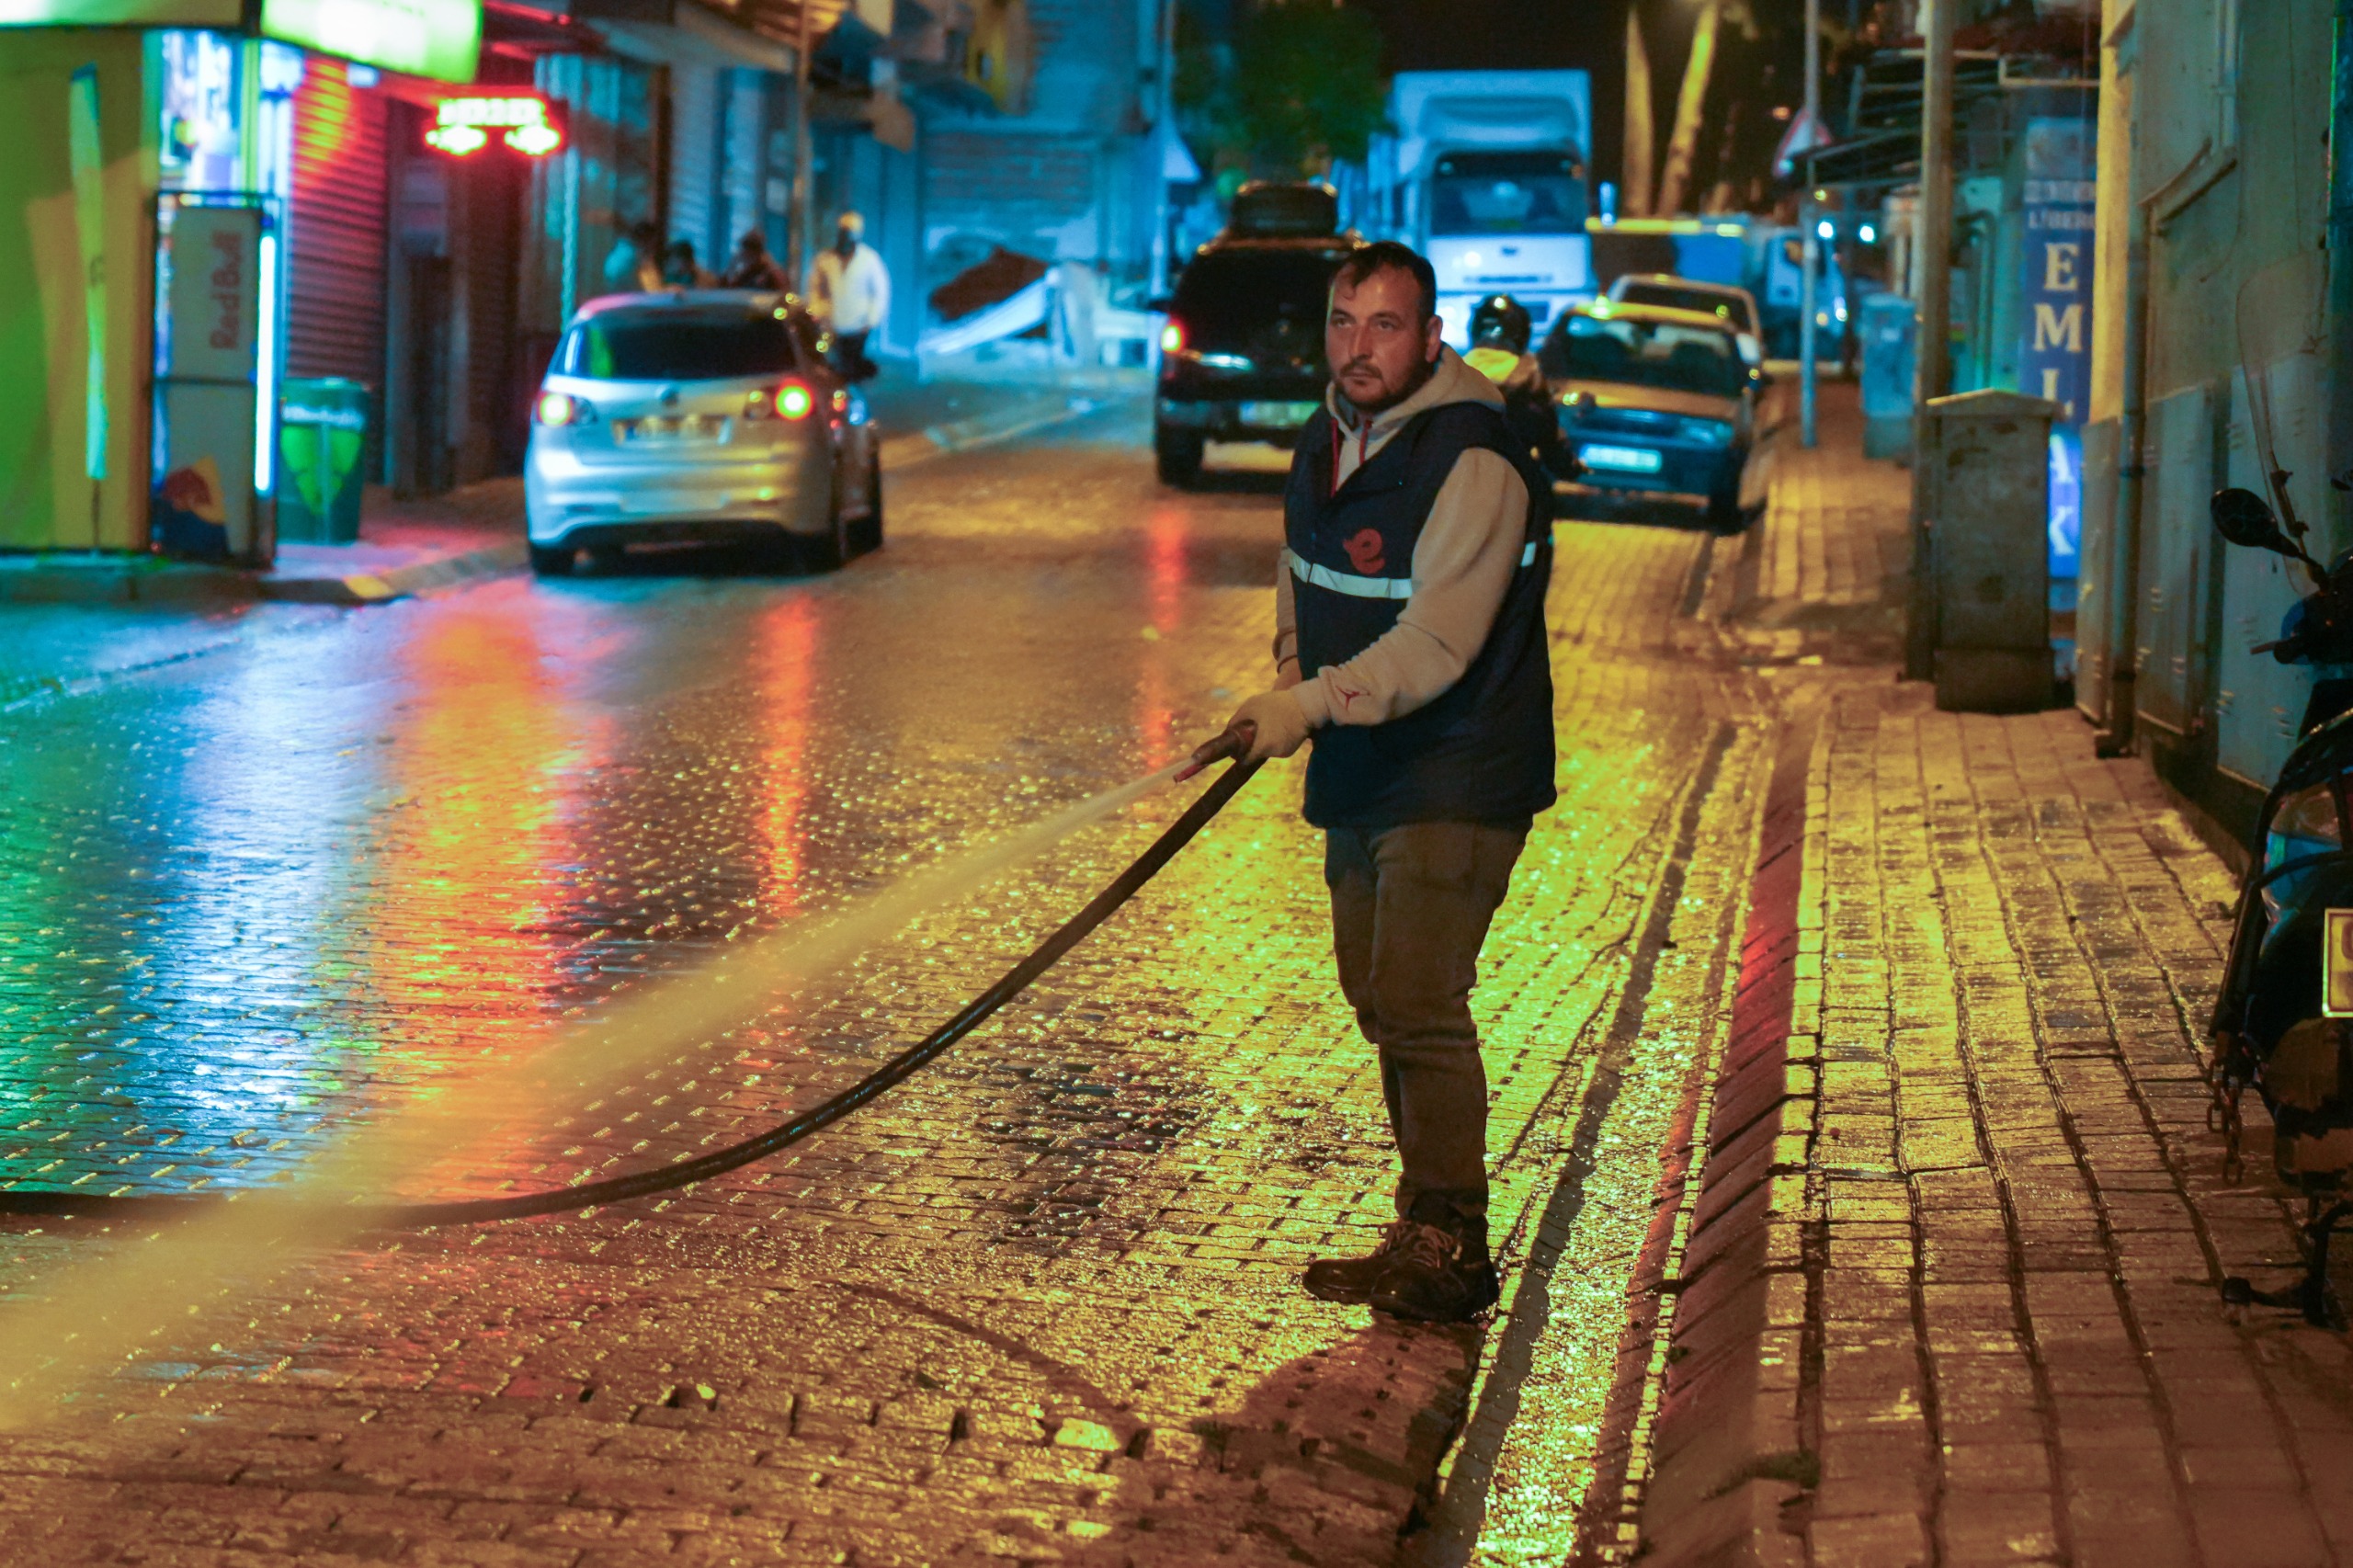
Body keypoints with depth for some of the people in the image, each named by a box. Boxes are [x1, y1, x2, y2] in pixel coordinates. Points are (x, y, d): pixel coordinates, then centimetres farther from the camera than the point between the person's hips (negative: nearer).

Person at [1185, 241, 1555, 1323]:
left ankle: (1447, 1252, -10)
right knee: (1382, 1003, 13)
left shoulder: (1472, 462, -20)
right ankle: (1427, 1236, 24)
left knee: (1417, 1003, -15)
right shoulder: (1328, 439, 8)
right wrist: (1286, 686, 9)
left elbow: (1435, 643, -27)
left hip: (1456, 780, -9)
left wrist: (1308, 708, -34)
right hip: (1363, 779, 9)